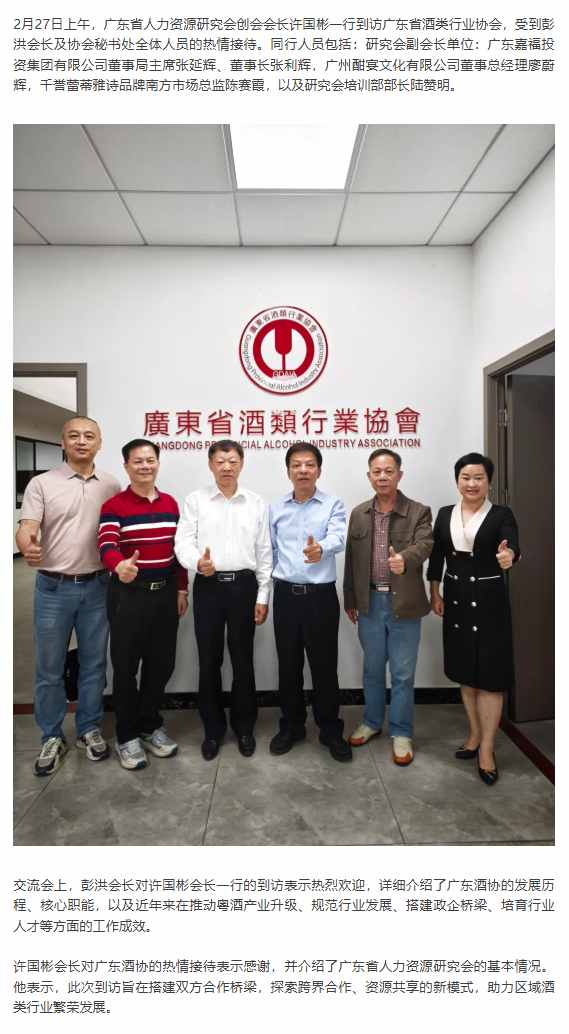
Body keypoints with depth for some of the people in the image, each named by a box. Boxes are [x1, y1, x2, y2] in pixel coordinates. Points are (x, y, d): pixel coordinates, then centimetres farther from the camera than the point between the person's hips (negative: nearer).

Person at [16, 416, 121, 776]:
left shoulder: (111, 485, 5)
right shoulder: (41, 483, -2)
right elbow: (27, 528, -12)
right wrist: (27, 547, -35)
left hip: (96, 586, 2)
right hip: (53, 587, -1)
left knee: (94, 664, 12)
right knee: (50, 669, 9)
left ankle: (90, 729, 29)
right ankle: (52, 737, 26)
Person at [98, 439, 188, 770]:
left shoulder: (171, 504, 9)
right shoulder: (113, 506, -7)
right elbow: (107, 546, -23)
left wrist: (181, 589, 9)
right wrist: (119, 566, -45)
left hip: (165, 593, 5)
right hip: (129, 595, -5)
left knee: (161, 664, 13)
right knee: (126, 666, 5)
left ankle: (151, 725, 32)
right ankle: (127, 736, 22)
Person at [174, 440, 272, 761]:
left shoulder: (257, 503, 5)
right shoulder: (195, 500, 3)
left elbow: (264, 553, 6)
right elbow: (183, 542, -4)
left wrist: (263, 596, 2)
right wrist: (198, 562, -26)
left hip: (244, 585, 1)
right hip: (208, 586, 0)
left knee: (243, 661, 9)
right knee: (209, 661, 8)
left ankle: (244, 727, 27)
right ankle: (213, 729, 26)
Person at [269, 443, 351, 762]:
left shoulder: (334, 505, -3)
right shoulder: (275, 509, 7)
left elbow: (338, 538, -21)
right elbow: (270, 552, 11)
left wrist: (320, 549, -44)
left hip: (321, 595, -3)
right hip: (286, 595, 3)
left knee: (325, 665, 6)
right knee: (288, 665, 12)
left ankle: (331, 730, 24)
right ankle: (291, 726, 30)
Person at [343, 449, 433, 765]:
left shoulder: (419, 512, -6)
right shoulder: (359, 514, 5)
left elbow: (424, 545, -23)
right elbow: (351, 559, 8)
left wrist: (405, 559, -45)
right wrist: (350, 600, 9)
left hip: (403, 605, -3)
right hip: (370, 603, 3)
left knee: (403, 674, 8)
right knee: (372, 668, 18)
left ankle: (401, 733, 25)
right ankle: (372, 722, 36)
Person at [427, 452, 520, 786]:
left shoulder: (501, 514, -5)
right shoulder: (445, 514, 6)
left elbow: (513, 544, -24)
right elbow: (437, 557, 9)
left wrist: (508, 555, -46)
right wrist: (435, 593, 6)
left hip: (489, 601, -4)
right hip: (456, 600, 4)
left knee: (490, 674, 0)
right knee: (465, 672, 14)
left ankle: (487, 748, 12)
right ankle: (475, 735, 31)